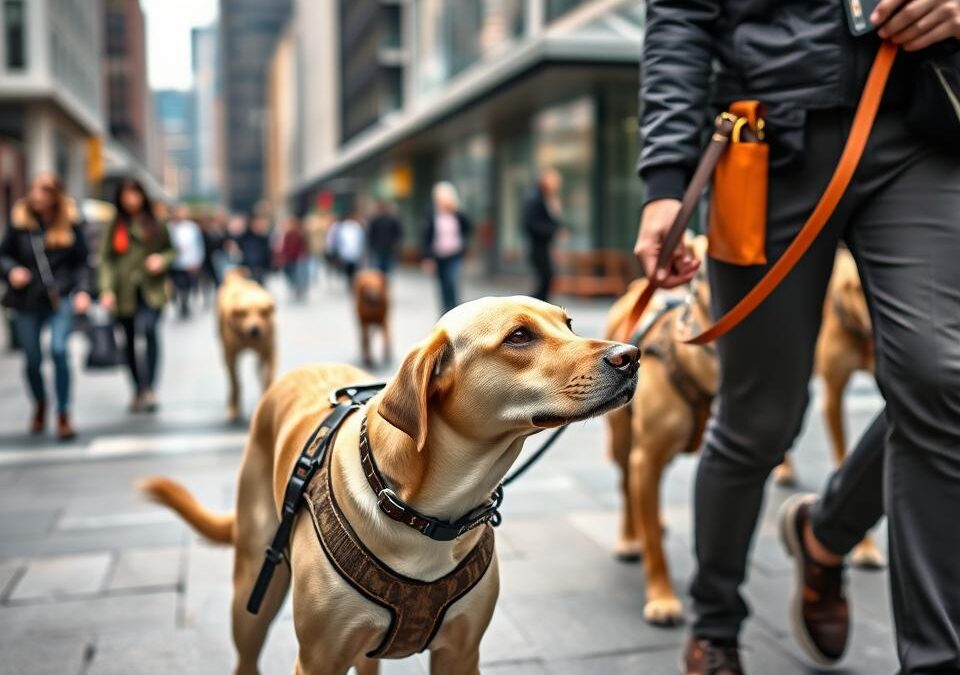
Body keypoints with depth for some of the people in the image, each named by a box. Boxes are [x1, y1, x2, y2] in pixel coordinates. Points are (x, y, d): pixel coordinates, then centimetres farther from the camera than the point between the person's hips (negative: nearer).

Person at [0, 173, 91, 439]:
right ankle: (40, 405, 38)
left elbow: (81, 261, 3)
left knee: (59, 350, -16)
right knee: (32, 360, 8)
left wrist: (82, 290, -10)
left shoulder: (70, 220, -2)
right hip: (26, 300, 2)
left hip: (60, 297, -1)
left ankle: (63, 415, 0)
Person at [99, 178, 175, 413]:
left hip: (151, 291, -2)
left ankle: (149, 387, -22)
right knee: (131, 343, 8)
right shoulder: (114, 228, 7)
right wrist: (107, 290, -10)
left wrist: (162, 259, -5)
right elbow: (106, 260, 2)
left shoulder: (156, 225, 7)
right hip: (125, 294, 2)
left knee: (147, 329, -24)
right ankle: (138, 391, 22)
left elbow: (172, 250, 17)